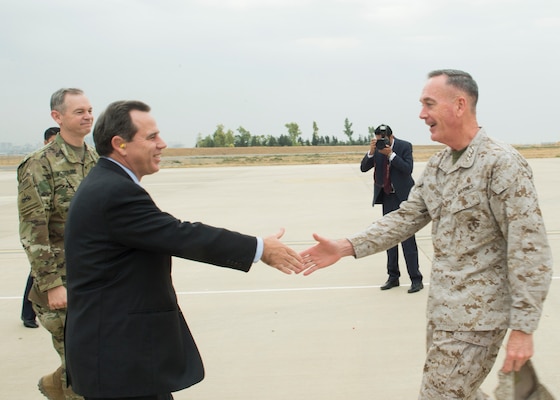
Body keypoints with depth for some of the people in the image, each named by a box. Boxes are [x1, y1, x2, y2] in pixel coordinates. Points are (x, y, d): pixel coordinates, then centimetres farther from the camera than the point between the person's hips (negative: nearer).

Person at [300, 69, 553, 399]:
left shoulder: (502, 164, -17)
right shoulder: (437, 166, 8)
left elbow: (530, 251, -19)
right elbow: (407, 217, 9)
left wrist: (523, 328, -20)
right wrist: (346, 247, -3)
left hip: (476, 318, -8)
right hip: (442, 311, 8)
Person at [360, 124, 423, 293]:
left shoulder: (404, 146, -8)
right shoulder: (377, 149, 3)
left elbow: (408, 169, -18)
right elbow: (363, 168, -2)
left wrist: (391, 154, -23)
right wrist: (371, 152, -17)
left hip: (403, 197, -5)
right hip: (387, 197, 5)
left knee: (407, 238, -7)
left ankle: (416, 279, -2)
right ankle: (393, 277, 19)